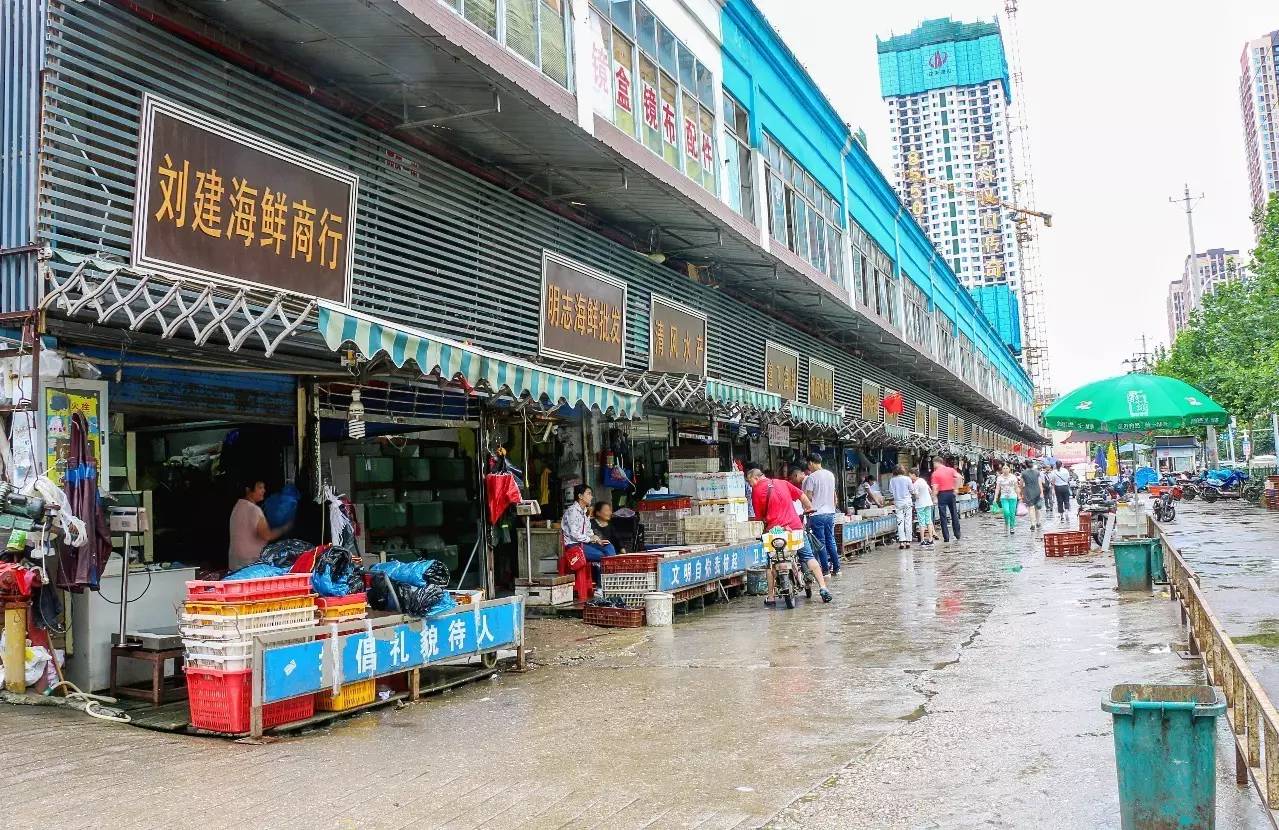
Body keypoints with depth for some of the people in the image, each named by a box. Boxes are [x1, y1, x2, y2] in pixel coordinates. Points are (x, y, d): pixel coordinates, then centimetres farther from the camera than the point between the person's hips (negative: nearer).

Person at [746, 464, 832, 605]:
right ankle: (823, 588, -1)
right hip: (796, 526, 3)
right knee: (809, 557, 10)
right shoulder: (782, 483, 10)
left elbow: (760, 516, 1)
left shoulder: (756, 491, -3)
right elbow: (801, 495, 16)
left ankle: (771, 597, 10)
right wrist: (810, 508, 32)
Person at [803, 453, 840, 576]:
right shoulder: (831, 475, 9)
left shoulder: (811, 477, -12)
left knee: (821, 543, 0)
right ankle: (836, 569, 15)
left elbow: (808, 497, -13)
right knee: (831, 541, 13)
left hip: (817, 514, -6)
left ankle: (826, 570, 1)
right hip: (830, 513, 6)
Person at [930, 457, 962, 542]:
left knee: (943, 517, 2)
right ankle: (957, 535, 18)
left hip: (942, 494, -4)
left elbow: (935, 488, -14)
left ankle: (946, 537, 1)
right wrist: (955, 488, -1)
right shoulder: (951, 470, 4)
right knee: (954, 514, 13)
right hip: (951, 493, 4)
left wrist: (934, 498, -8)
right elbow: (958, 477, -9)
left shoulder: (935, 473, -9)